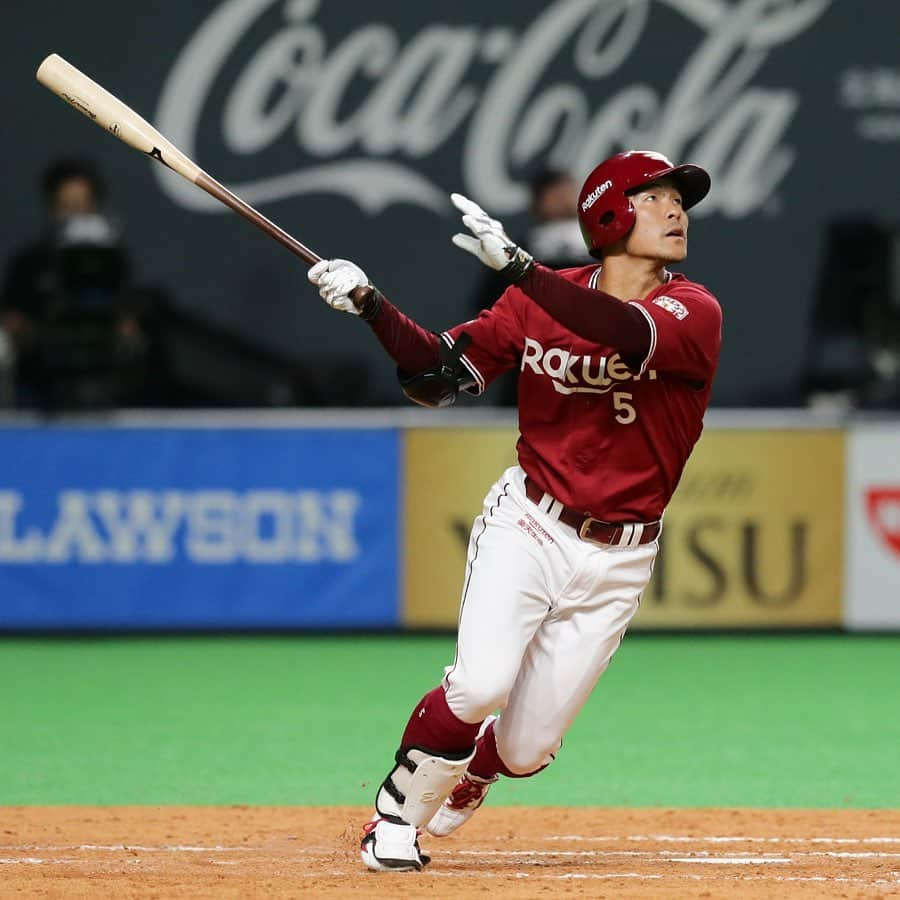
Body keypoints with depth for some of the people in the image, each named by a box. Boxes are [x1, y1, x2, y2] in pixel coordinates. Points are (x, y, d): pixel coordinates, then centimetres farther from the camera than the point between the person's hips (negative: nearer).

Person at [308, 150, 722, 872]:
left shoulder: (694, 311, -9)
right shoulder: (538, 301, 0)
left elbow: (630, 335, -31)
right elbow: (439, 376, 0)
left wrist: (517, 264, -38)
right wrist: (370, 304, -15)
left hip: (618, 560, 0)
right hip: (529, 526, 0)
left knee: (527, 746, 1)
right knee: (481, 684, -24)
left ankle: (466, 780, 39)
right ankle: (395, 818, 1)